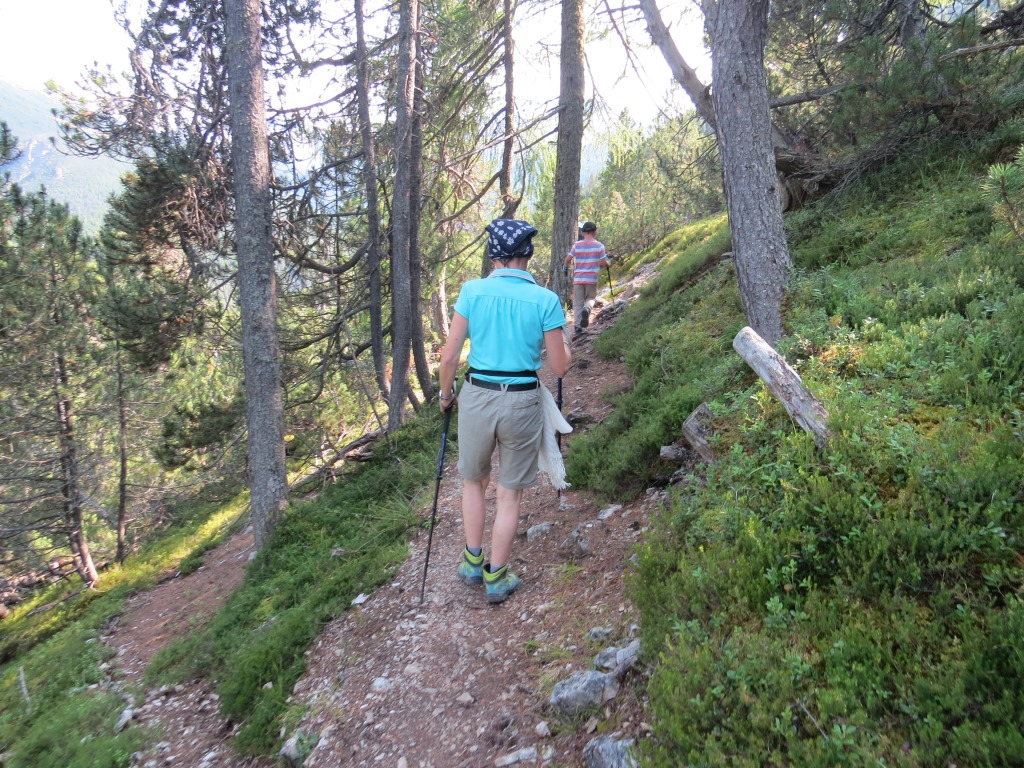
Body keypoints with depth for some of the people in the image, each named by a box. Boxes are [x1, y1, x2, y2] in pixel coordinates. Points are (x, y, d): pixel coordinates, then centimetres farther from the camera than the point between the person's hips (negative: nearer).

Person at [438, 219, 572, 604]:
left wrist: (446, 394, 13)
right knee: (510, 495, 14)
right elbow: (559, 367, -4)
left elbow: (449, 357, -5)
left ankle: (473, 564, 34)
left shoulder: (472, 290, -6)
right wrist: (565, 339, 17)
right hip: (522, 402, -1)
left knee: (473, 481, 25)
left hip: (477, 397, 1)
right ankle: (496, 579, 25)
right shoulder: (546, 300, -8)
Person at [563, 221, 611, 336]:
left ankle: (577, 327, 1)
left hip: (578, 278, 1)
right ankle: (587, 309, -16)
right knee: (591, 298, 18)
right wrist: (609, 262, 20)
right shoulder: (599, 245, -2)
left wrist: (566, 267, 20)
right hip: (592, 279, -1)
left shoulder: (577, 245, 1)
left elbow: (568, 259, -1)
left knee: (577, 302, 8)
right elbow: (604, 263, -3)